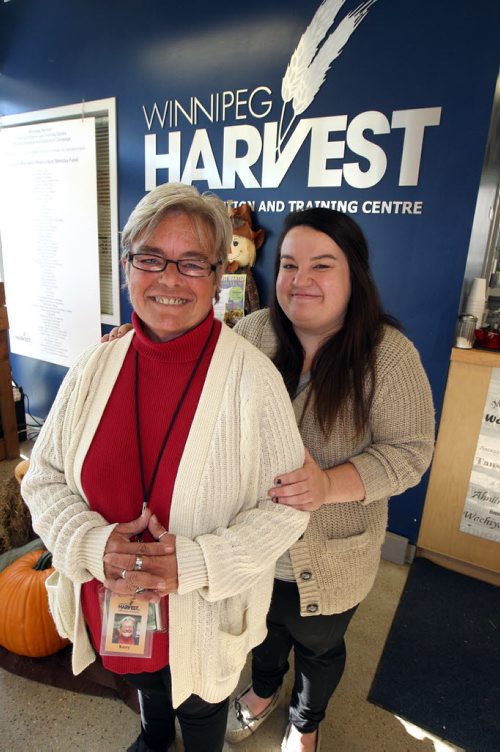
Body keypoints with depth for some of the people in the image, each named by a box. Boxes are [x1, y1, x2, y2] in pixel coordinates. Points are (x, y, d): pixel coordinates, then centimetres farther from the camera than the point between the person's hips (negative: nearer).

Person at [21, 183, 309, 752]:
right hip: (108, 601, 4)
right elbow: (43, 480, -4)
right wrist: (95, 544, -21)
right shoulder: (94, 369, -12)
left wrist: (196, 562, -27)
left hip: (205, 615, -3)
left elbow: (286, 506, -17)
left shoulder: (252, 376, -24)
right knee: (146, 683, 36)